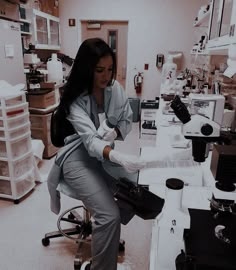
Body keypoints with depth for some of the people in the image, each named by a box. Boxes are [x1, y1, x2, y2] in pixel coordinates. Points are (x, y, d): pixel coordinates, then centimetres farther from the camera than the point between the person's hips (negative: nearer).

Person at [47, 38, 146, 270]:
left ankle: (102, 231, 16)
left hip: (109, 153, 6)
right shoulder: (74, 99, -17)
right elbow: (90, 139, -29)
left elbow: (127, 120, 7)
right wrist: (119, 157, -48)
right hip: (80, 157, -5)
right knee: (109, 215, -20)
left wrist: (114, 133, -16)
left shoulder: (115, 88, -2)